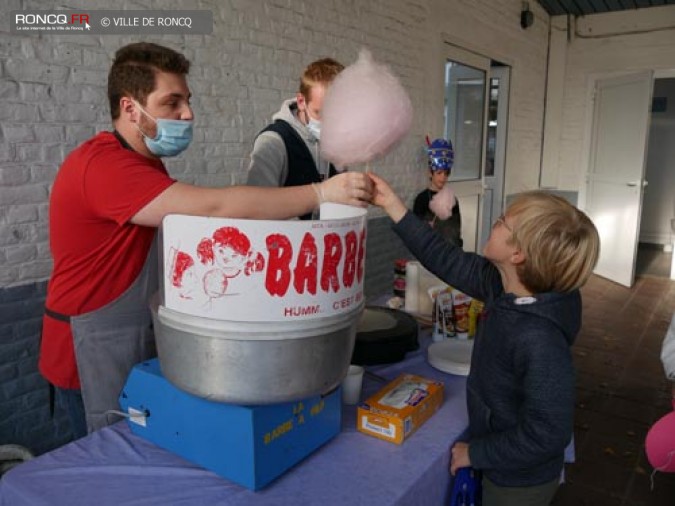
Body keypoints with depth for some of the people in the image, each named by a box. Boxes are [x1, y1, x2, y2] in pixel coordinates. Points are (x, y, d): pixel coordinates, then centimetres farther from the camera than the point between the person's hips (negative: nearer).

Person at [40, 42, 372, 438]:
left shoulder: (144, 162, 10)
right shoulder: (105, 165, -24)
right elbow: (214, 208, -33)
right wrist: (321, 193, -31)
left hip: (144, 348, 9)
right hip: (94, 360, -8)